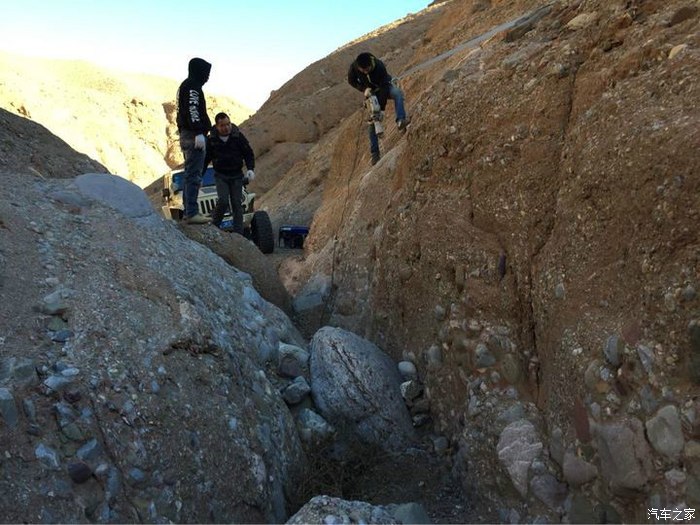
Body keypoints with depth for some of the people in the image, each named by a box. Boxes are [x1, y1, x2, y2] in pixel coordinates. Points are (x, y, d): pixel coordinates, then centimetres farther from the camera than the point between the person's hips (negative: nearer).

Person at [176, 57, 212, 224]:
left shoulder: (185, 86, 23)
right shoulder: (192, 86, -9)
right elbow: (192, 110, -21)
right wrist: (199, 133, -26)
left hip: (186, 135, 11)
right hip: (194, 136, -11)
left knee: (191, 174, 13)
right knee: (194, 175, -13)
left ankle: (188, 211, 17)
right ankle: (192, 213, -15)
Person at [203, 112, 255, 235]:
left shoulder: (238, 136, -4)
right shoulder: (211, 139, -4)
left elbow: (249, 154, 3)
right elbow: (206, 158, 6)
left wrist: (250, 169, -13)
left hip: (236, 175, 1)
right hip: (220, 175, -1)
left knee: (237, 203, -1)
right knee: (223, 201, -18)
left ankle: (239, 233, 3)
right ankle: (214, 226, 3)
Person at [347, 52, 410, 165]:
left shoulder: (379, 66, -35)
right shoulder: (353, 68, -28)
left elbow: (384, 87, -33)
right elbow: (351, 81, -8)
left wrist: (381, 109, -35)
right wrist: (364, 89, -25)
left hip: (385, 86, -2)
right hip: (370, 92, 2)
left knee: (397, 93, -37)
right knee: (372, 121, -4)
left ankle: (400, 121, -49)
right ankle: (374, 153, 0)